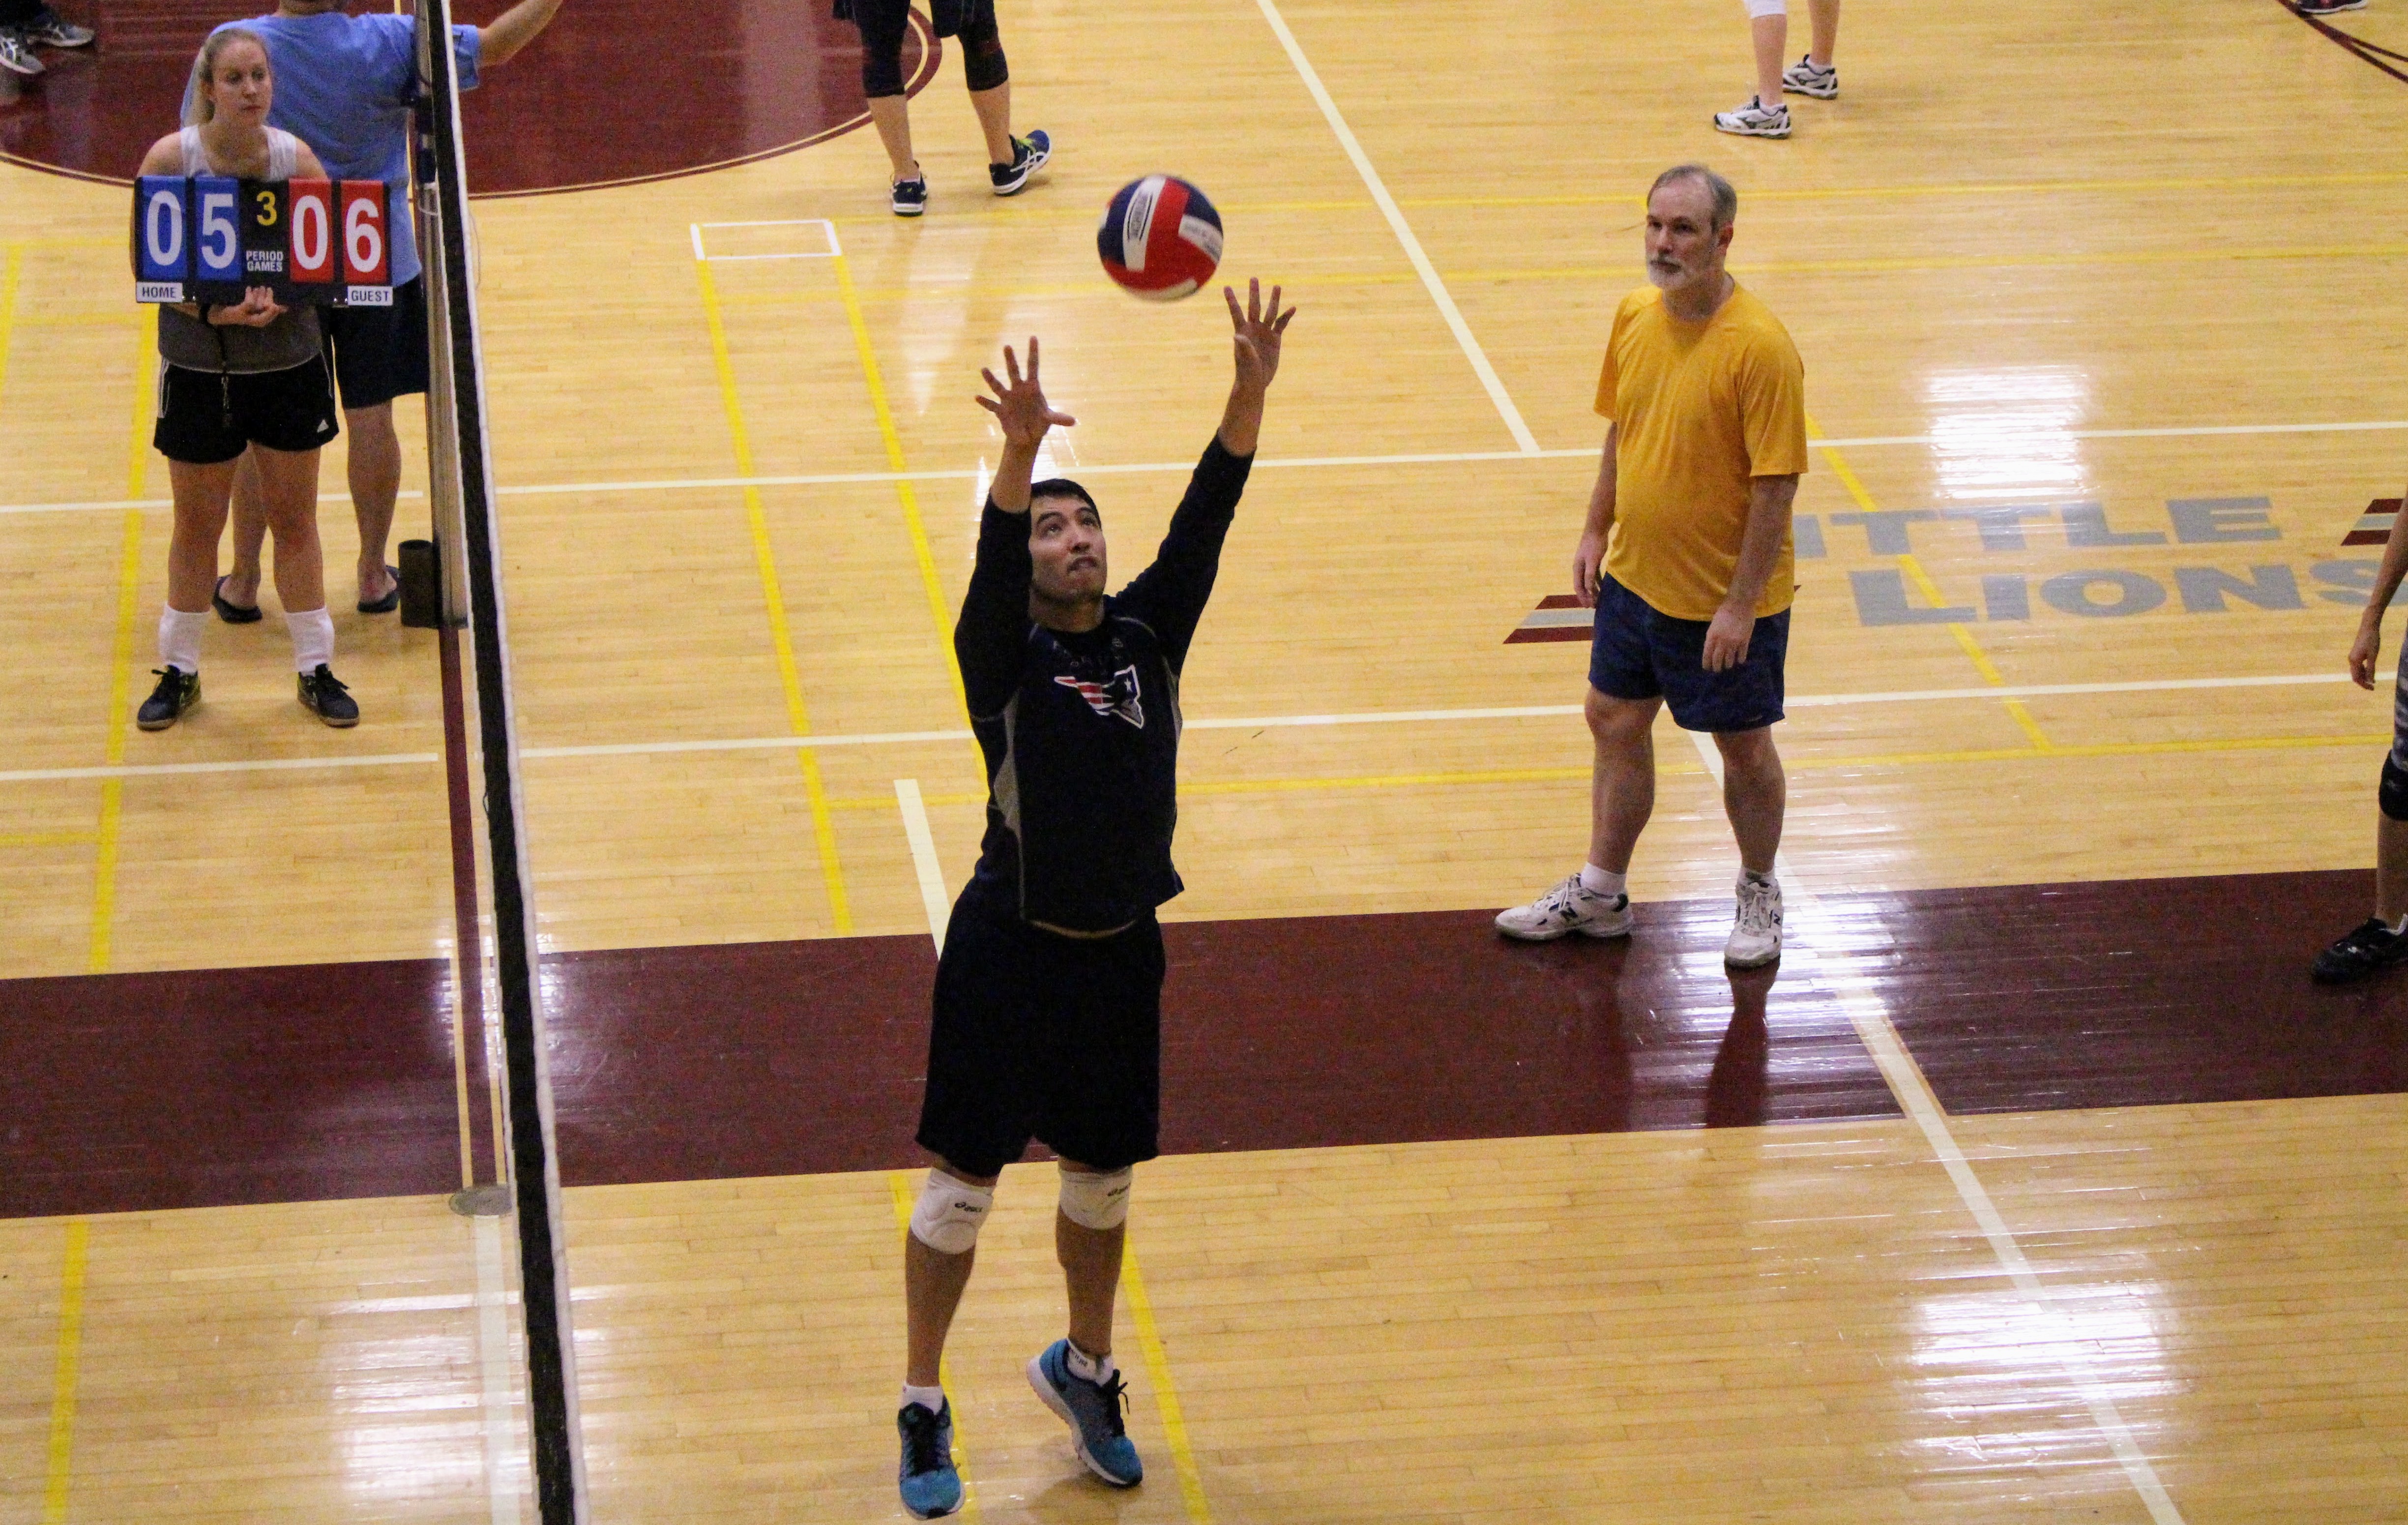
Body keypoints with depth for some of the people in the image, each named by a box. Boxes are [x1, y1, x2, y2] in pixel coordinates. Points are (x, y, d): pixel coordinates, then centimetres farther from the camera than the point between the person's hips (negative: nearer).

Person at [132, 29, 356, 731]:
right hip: (199, 368, -1)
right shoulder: (170, 159, -13)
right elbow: (145, 266, -11)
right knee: (196, 526, 10)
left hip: (289, 363, 1)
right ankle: (180, 672, 26)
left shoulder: (296, 158, -8)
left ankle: (316, 670, 23)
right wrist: (209, 309, -25)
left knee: (294, 518, 11)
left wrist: (282, 297, -22)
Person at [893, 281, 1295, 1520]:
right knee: (963, 1185, 4)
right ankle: (923, 1408, 17)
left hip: (1122, 948, 4)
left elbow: (1204, 522, -9)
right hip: (1010, 950, -4)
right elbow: (992, 560, -29)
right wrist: (1019, 451, -47)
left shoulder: (1148, 636, 2)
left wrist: (1250, 393, -22)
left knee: (1102, 1180, 17)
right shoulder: (1005, 657, -10)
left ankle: (1084, 1370, 39)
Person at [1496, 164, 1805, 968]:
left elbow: (1776, 482, -22)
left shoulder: (1760, 347, -24)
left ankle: (1759, 896, 32)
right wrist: (1596, 530, 11)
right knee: (1615, 722, 17)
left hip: (1725, 599, -7)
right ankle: (1600, 893, 33)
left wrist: (1740, 604, -21)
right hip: (1634, 577, 7)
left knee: (1744, 748, 11)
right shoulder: (1635, 315, -2)